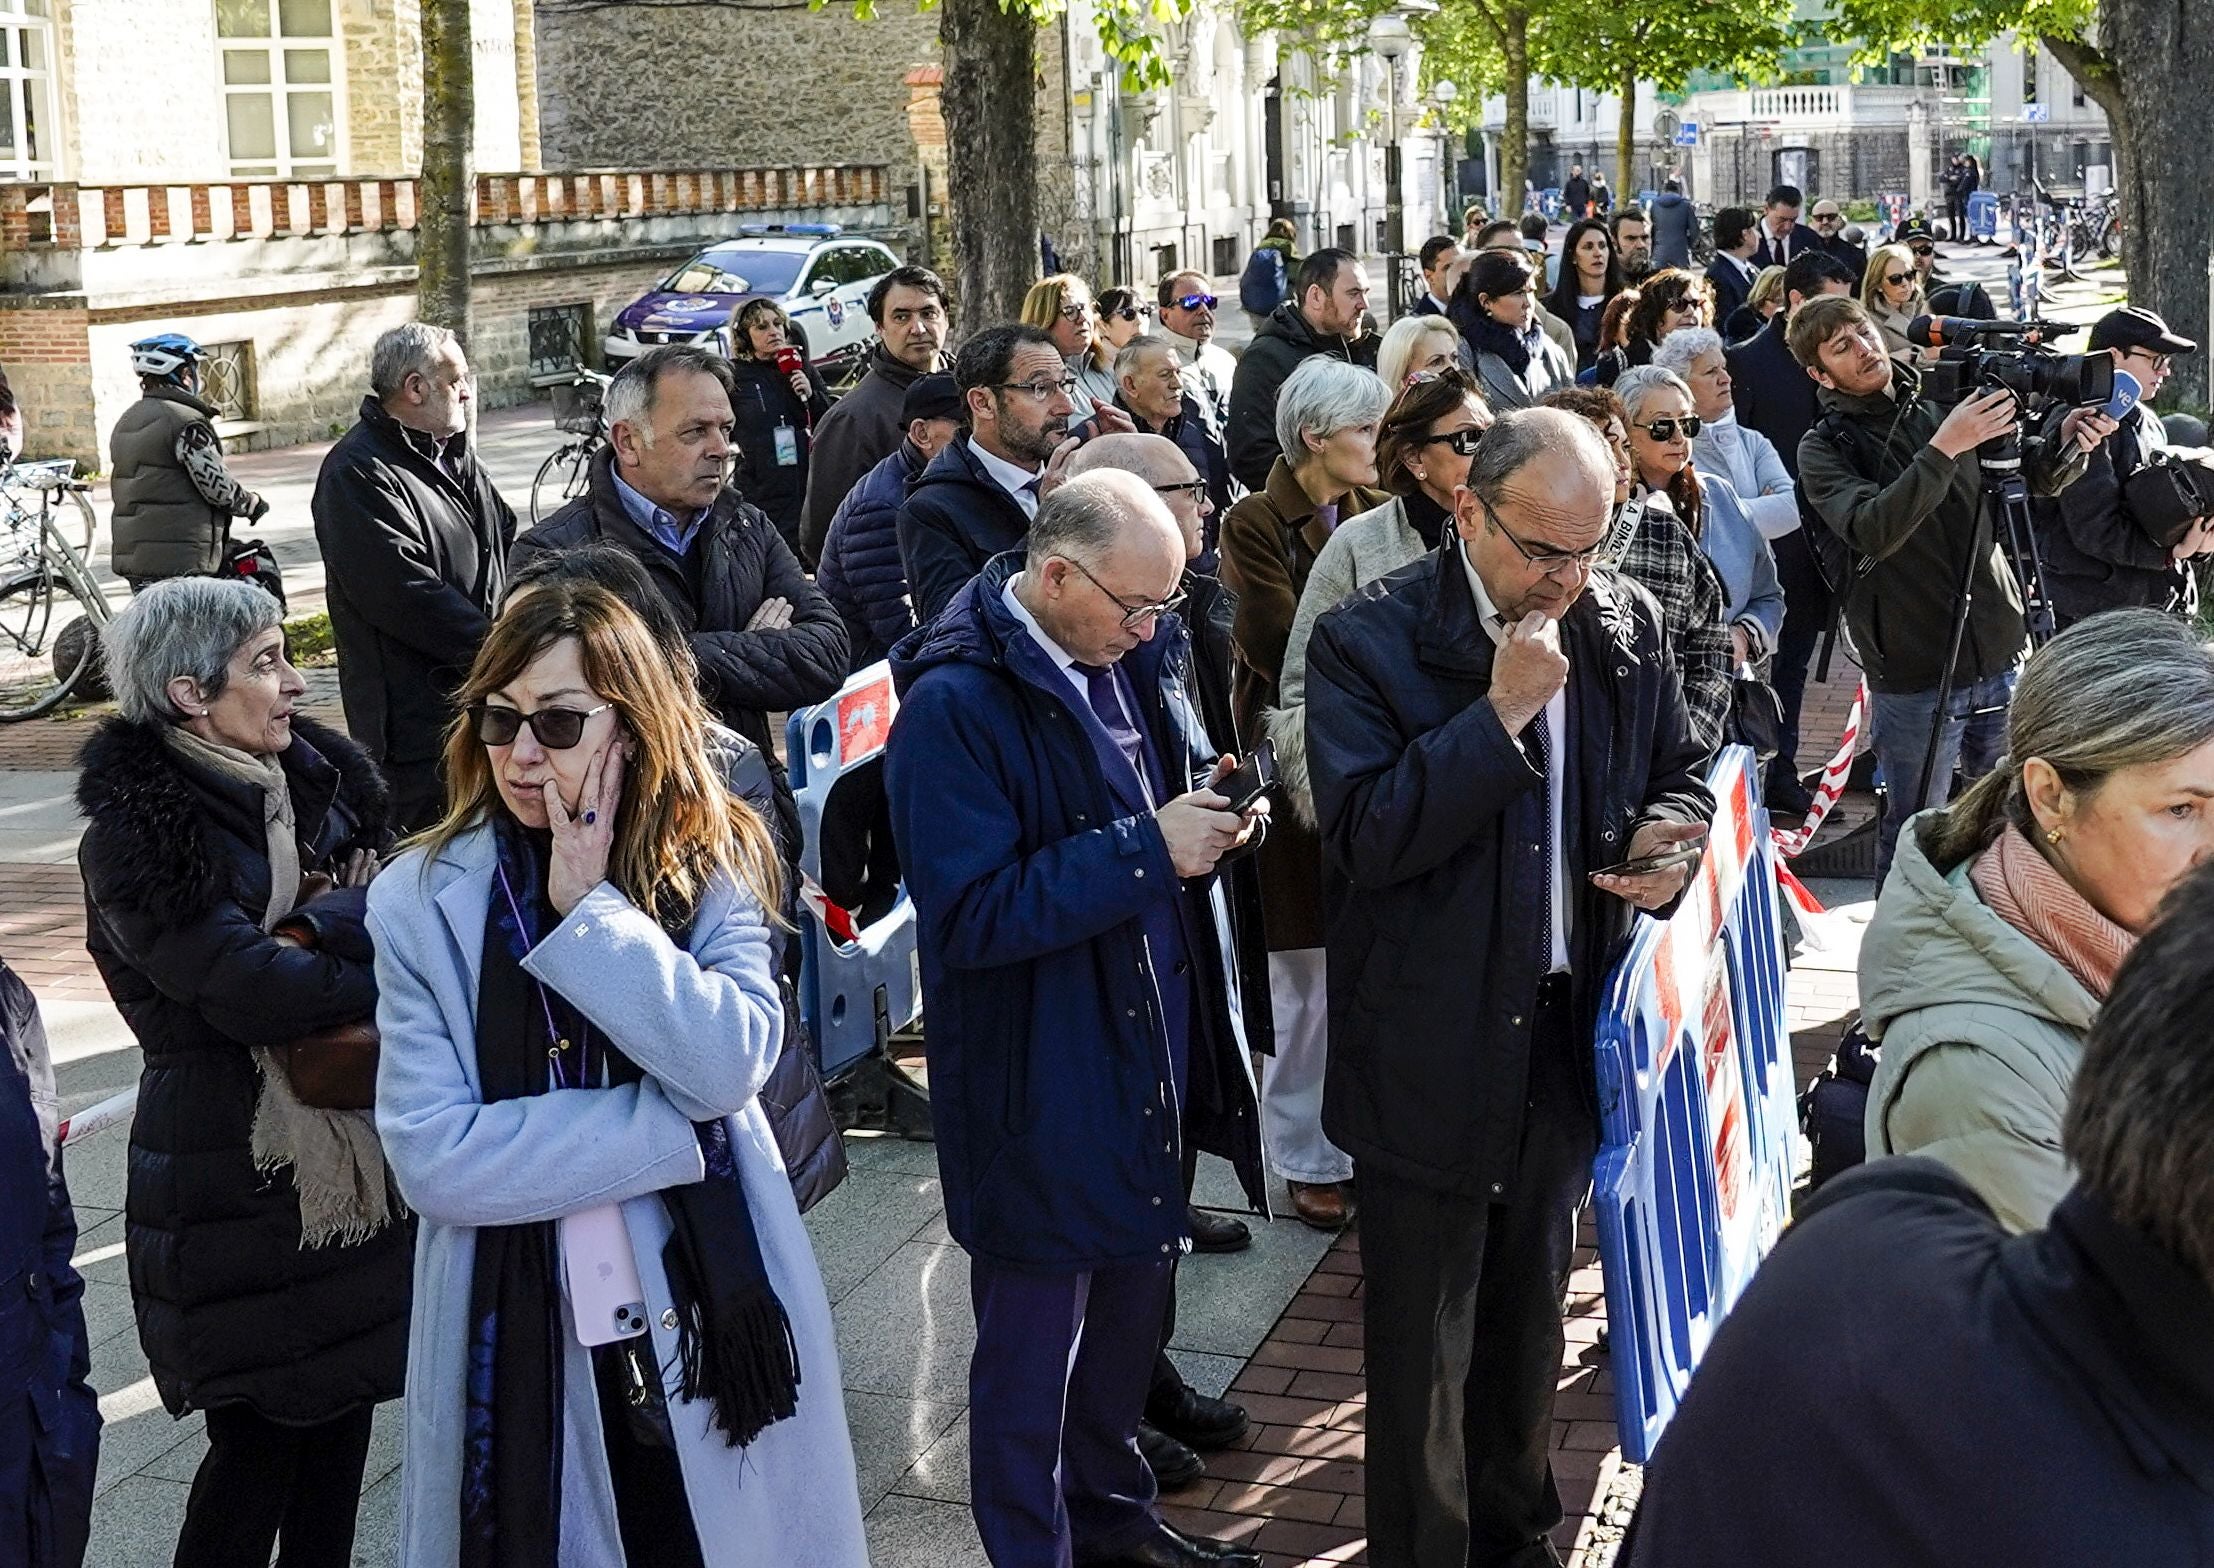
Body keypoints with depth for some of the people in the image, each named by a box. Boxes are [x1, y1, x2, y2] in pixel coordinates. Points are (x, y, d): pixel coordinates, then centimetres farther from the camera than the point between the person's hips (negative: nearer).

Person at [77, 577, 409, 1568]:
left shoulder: (319, 778, 6)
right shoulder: (137, 832, -15)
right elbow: (248, 991, -24)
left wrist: (321, 932, -20)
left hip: (355, 1154, 6)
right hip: (236, 1180, -6)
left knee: (346, 1404, 14)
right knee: (261, 1438, 1)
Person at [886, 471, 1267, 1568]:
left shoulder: (1135, 652, 2)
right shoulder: (957, 705, -22)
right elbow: (968, 915, -26)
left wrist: (1210, 808, -5)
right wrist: (1146, 850, -27)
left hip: (1154, 1045, 8)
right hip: (1042, 1083, -8)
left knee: (1133, 1298, 23)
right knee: (1035, 1342, 9)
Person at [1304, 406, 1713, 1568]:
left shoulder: (1625, 624, 0)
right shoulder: (1370, 641, -15)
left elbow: (1679, 771, 14)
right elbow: (1363, 835, -23)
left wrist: (1668, 835, -9)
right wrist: (1502, 711, -27)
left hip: (1568, 1033, 5)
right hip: (1430, 1051, -5)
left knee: (1527, 1317, 22)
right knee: (1422, 1340, 8)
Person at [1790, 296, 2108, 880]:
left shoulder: (1942, 407, 7)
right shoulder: (1823, 448, -6)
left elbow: (2039, 480, 13)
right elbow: (1873, 532, -24)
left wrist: (2067, 443, -9)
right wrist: (1943, 449, -33)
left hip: (2000, 656, 5)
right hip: (1914, 674, -5)